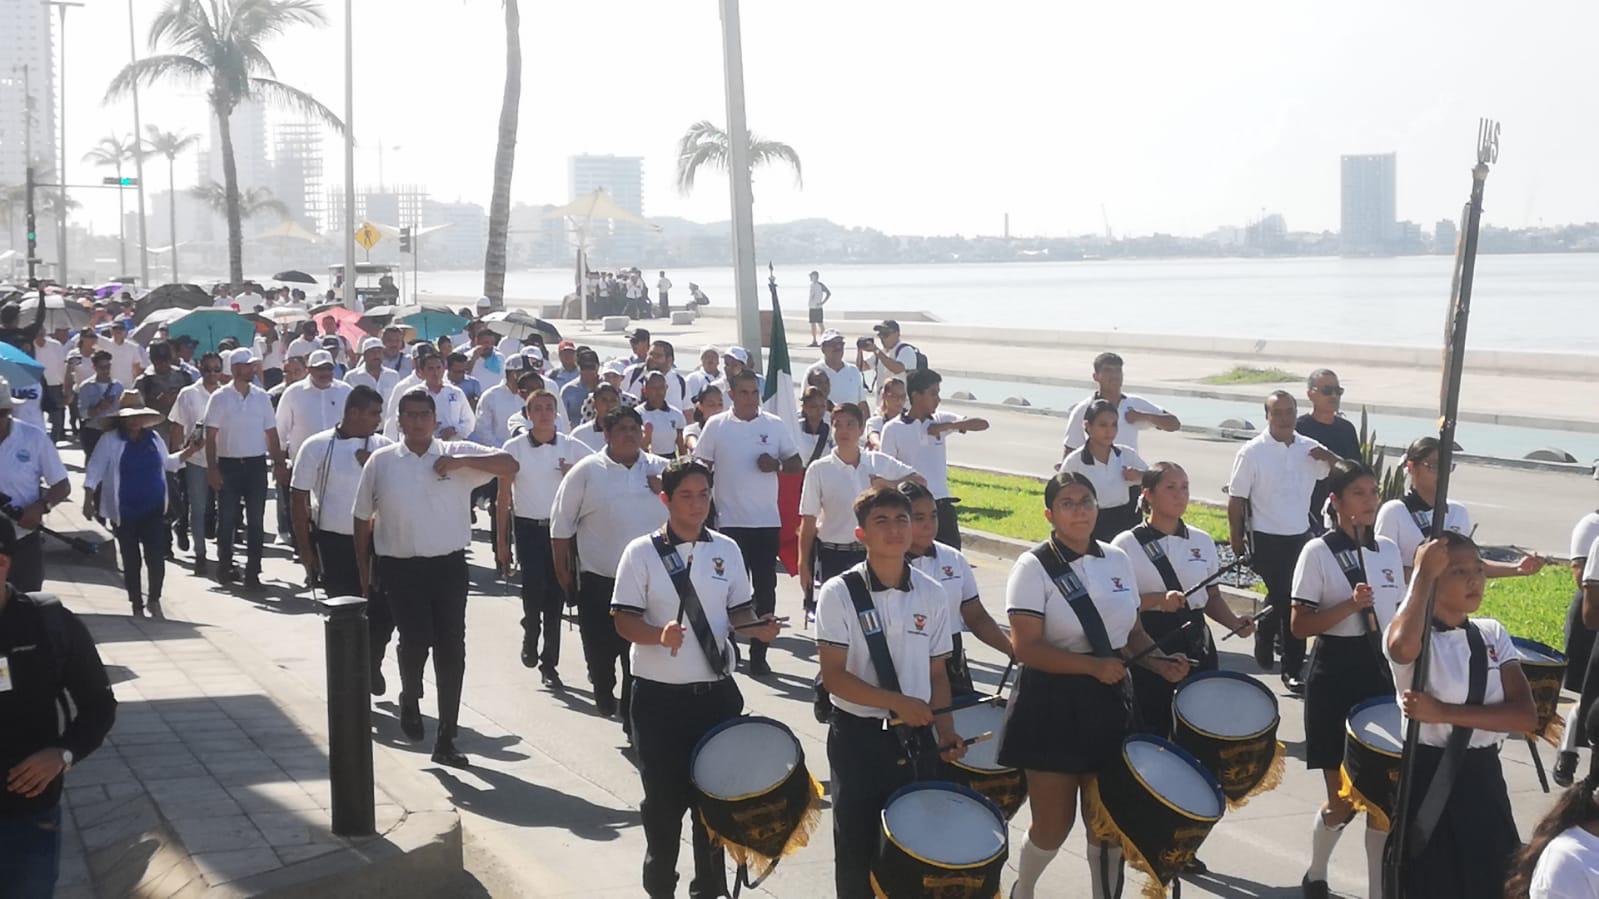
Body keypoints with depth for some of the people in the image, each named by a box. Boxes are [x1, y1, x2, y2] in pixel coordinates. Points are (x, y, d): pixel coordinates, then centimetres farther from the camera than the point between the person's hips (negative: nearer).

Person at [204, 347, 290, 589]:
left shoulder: (261, 397, 6)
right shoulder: (220, 398, -2)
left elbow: (271, 434, 9)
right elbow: (211, 436, -3)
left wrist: (279, 464, 0)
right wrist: (212, 468, -10)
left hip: (256, 464, 2)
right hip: (229, 464, -2)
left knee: (256, 521, 2)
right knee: (227, 519, 5)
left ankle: (252, 572, 6)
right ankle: (225, 566, 20)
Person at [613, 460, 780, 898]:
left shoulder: (726, 550, 3)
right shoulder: (642, 552, -7)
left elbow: (739, 611, 10)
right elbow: (624, 621, -9)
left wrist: (758, 628, -11)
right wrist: (660, 634, -28)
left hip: (716, 692, 3)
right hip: (659, 695, -3)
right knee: (663, 796, 7)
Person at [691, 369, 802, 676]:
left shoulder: (776, 426, 3)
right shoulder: (716, 426, 1)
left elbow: (797, 464, 7)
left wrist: (777, 465, -14)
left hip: (767, 521, 1)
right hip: (729, 521, -1)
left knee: (765, 587, 4)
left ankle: (758, 653, 12)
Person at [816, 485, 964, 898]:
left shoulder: (931, 595, 1)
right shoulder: (839, 594, -10)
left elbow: (937, 672, 9)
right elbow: (834, 676, -13)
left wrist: (946, 731, -5)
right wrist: (898, 702, -21)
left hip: (916, 739, 3)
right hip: (858, 737, -3)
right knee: (857, 846, 7)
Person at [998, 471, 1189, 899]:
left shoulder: (1117, 560, 6)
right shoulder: (1034, 567, -11)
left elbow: (1132, 630, 16)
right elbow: (1026, 647, -19)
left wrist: (1161, 663, -3)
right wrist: (1093, 666, -26)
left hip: (1108, 702, 5)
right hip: (1052, 705, -5)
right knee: (1054, 823, 4)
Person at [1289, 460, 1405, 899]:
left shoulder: (1388, 549, 7)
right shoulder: (1317, 552, -8)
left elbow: (1398, 618, 14)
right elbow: (1299, 626, -11)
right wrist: (1350, 605, -23)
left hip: (1381, 672, 5)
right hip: (1335, 676, -4)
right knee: (1342, 799, 1)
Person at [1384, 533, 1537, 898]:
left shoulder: (1493, 634, 4)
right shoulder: (1413, 634, -12)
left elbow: (1526, 716, -6)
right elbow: (1403, 647, -39)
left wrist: (1443, 713, -19)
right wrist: (1422, 573, -27)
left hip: (1484, 777, 5)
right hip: (1429, 780, -5)